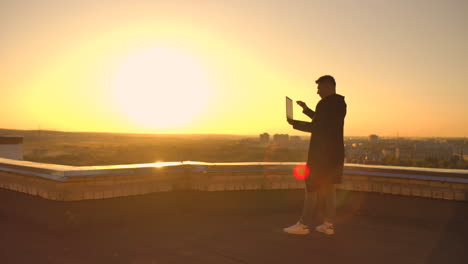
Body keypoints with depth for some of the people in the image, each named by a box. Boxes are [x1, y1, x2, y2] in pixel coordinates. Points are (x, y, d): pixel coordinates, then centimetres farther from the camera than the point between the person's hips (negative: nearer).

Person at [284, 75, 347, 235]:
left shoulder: (325, 103, -16)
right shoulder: (340, 103, 14)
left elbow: (315, 127, -19)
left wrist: (295, 124, -7)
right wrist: (306, 109, 29)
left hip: (322, 153, -9)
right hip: (335, 152, 9)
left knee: (312, 188, -3)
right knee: (328, 188, 12)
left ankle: (304, 225, 2)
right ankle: (328, 224, 16)